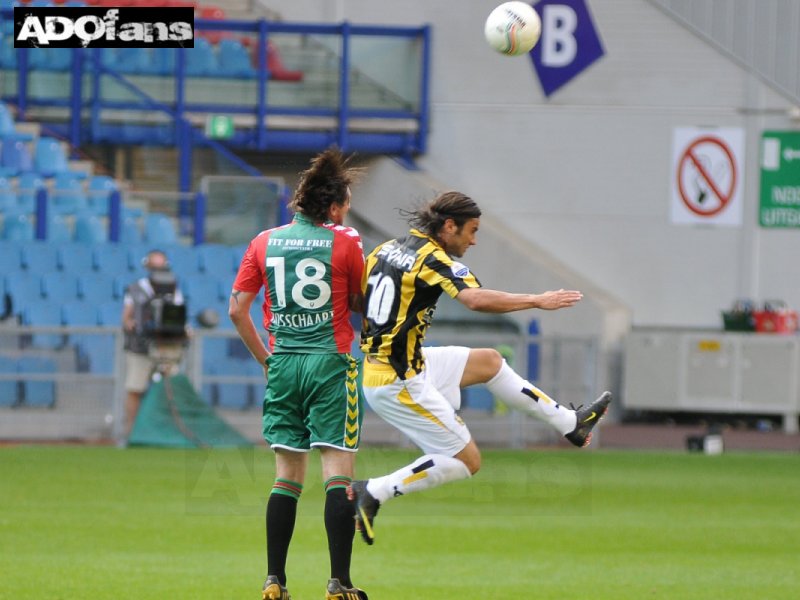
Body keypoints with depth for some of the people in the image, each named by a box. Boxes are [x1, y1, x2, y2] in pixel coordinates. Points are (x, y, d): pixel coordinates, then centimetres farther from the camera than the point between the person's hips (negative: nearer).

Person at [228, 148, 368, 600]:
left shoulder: (265, 242, 6)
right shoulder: (344, 244, -5)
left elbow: (238, 309, 6)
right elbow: (360, 304, 6)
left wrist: (266, 359, 15)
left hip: (283, 365, 4)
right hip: (331, 364, -4)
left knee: (288, 476, 10)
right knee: (339, 473, -3)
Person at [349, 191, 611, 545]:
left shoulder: (386, 249, 7)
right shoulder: (434, 259, -17)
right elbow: (477, 299, -33)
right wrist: (538, 301, -23)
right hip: (399, 382, -10)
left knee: (488, 361, 20)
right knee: (466, 461, -2)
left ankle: (569, 423, 30)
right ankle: (373, 492, -4)